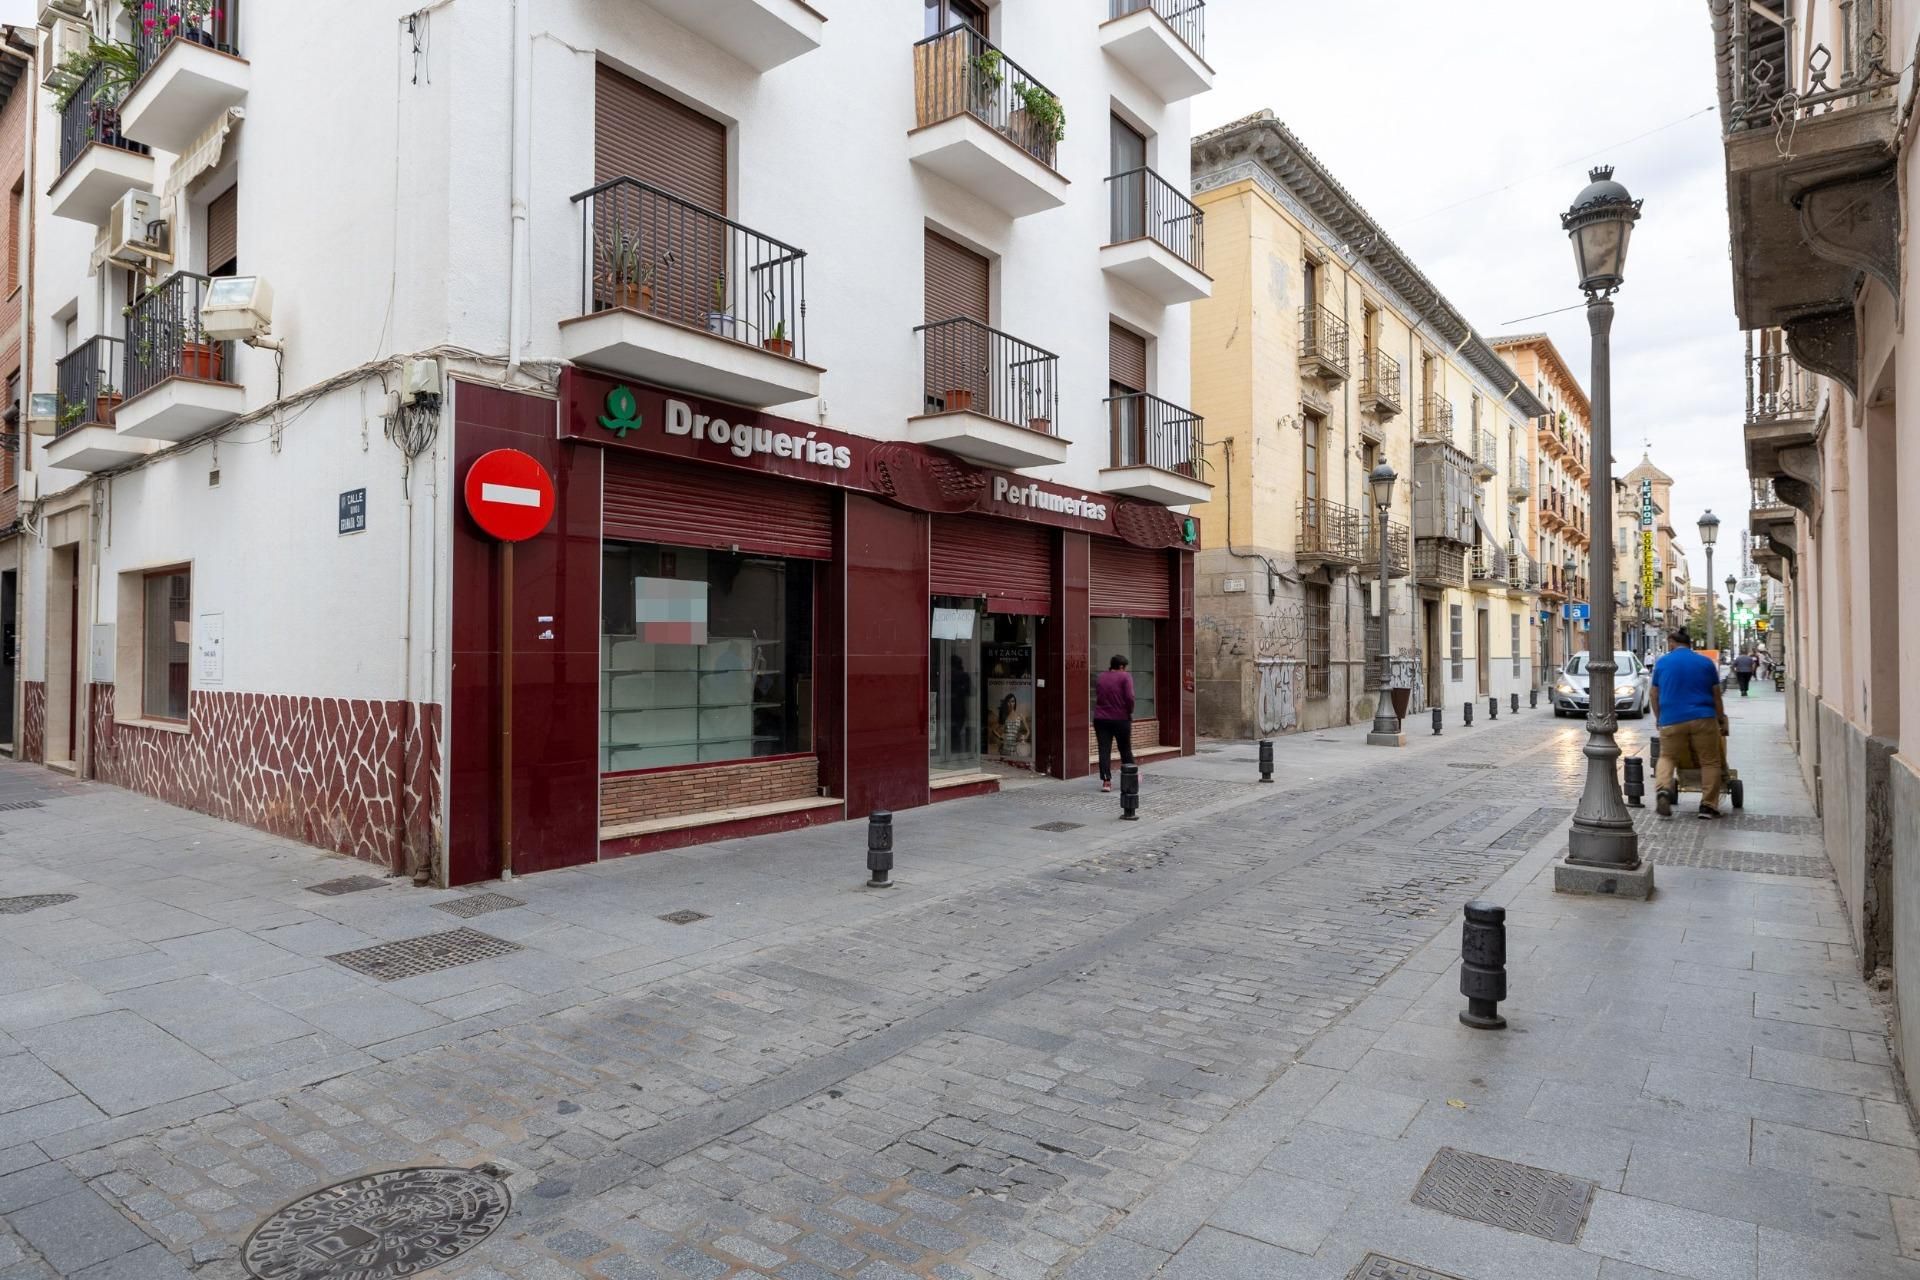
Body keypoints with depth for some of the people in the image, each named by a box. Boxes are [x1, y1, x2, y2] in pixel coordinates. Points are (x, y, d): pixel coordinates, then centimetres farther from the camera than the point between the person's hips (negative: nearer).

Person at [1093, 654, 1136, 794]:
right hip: (1121, 719, -3)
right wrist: (1130, 711, -3)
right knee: (1125, 750, 13)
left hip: (1101, 719, 3)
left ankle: (1106, 781, -7)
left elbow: (1097, 697, 11)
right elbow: (1129, 697, -17)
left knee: (1104, 750, 0)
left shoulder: (1101, 677, 9)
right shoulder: (1125, 676, -7)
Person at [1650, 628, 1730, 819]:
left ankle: (1663, 789, -13)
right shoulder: (1705, 662, 8)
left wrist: (1658, 718, 26)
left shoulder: (1662, 663, 8)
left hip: (1671, 720, 0)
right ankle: (1708, 806, 6)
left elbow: (1654, 696, 14)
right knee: (1710, 762, 10)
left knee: (1667, 757, 13)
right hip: (1703, 718, 0)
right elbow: (1716, 696, 12)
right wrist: (1722, 720, 21)